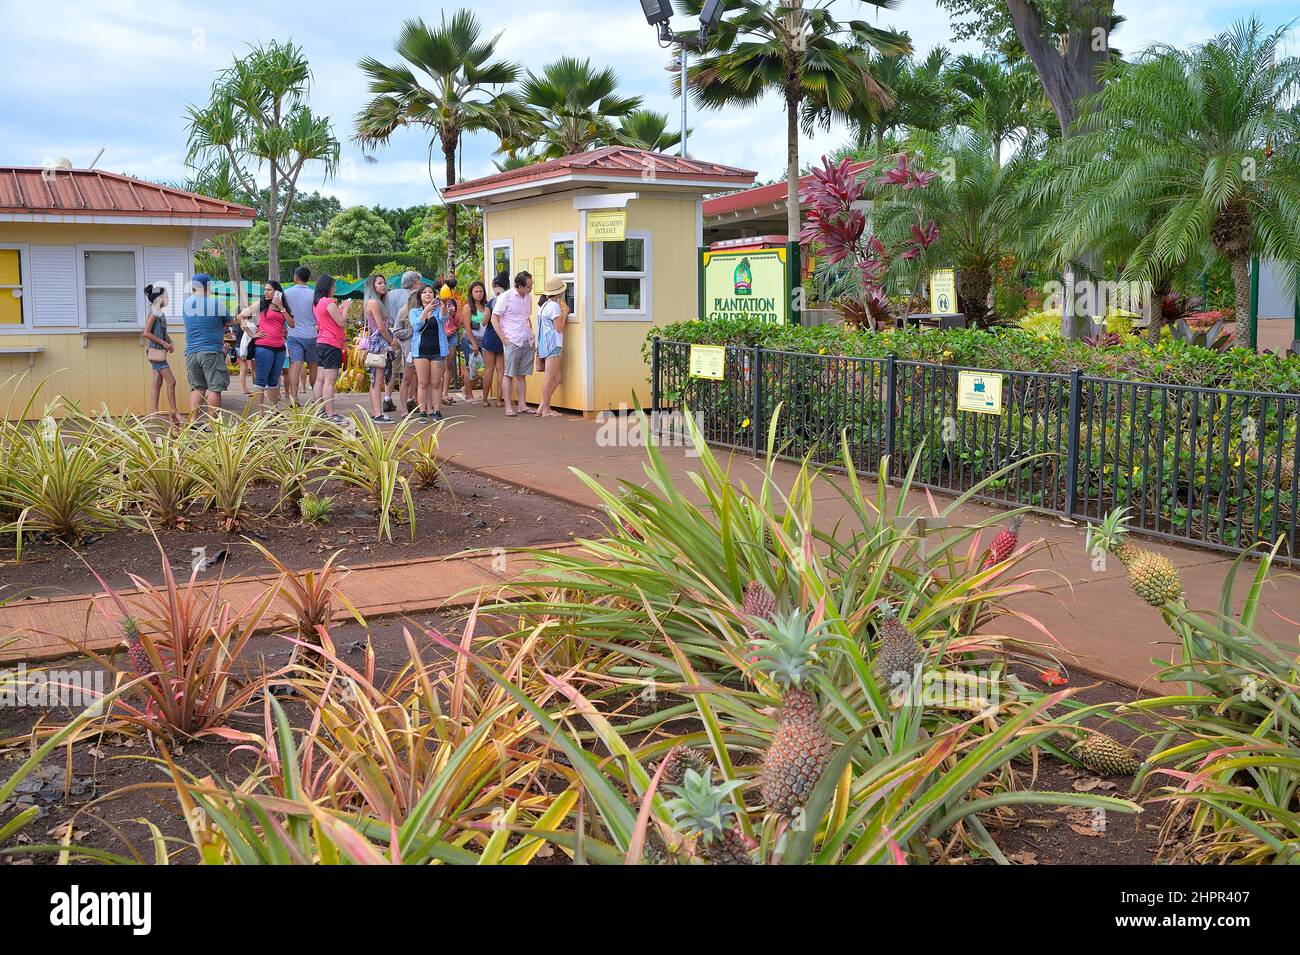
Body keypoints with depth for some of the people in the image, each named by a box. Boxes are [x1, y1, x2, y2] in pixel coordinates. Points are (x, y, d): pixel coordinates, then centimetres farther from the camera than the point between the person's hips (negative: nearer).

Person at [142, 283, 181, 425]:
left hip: (160, 352, 9)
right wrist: (164, 343, -18)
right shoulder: (153, 313, -13)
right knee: (171, 381, -8)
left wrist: (171, 343, 6)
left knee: (157, 383, 7)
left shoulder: (161, 313, 15)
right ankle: (175, 412, -4)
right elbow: (146, 333, -19)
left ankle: (153, 413, 8)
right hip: (155, 351, -9)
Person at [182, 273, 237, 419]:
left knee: (197, 387, 12)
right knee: (214, 388, -1)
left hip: (191, 353, 5)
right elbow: (231, 322, 5)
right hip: (211, 352, -5)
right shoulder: (216, 303, -7)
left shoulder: (187, 303, 9)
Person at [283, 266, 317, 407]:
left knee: (295, 365, -3)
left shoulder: (287, 293, -3)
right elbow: (318, 317, -4)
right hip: (310, 334, -1)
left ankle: (294, 397, -14)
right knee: (313, 366, 11)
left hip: (293, 335, 1)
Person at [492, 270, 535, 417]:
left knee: (522, 374, 10)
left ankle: (522, 405, 13)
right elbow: (494, 318, -6)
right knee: (509, 374, -3)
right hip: (513, 342, -6)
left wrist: (532, 337, 15)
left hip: (528, 342, 6)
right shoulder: (505, 297, -7)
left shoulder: (528, 297, 12)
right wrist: (504, 339, -11)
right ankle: (508, 407, -2)